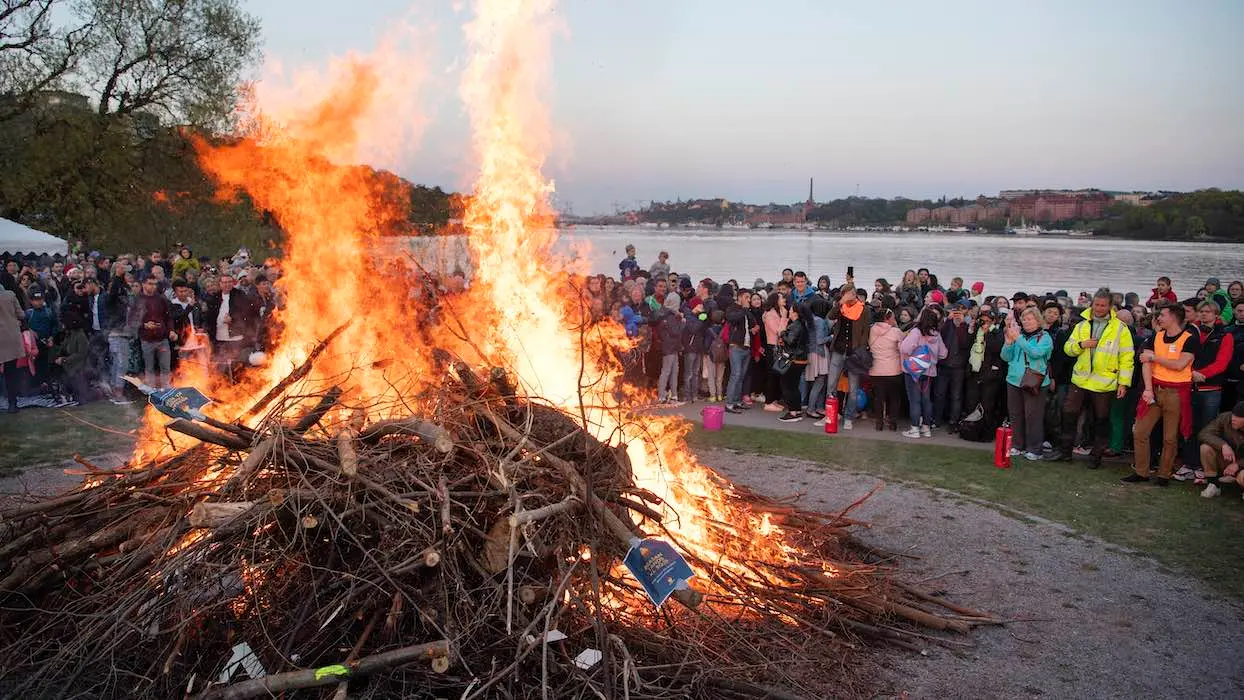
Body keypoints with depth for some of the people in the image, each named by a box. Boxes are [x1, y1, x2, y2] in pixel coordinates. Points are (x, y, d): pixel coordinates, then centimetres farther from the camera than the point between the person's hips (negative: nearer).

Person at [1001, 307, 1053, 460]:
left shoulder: (1044, 337, -1)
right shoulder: (1017, 334, 10)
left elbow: (1036, 352, -19)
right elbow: (1006, 357, 7)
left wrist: (1018, 338, -19)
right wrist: (1009, 342, -10)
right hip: (1014, 380, 5)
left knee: (1033, 416, -4)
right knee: (1015, 415, 9)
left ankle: (1034, 449, 2)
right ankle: (1017, 445, 20)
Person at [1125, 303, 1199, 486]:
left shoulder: (1191, 339, -6)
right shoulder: (1155, 337, 9)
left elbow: (1179, 365, -17)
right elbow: (1146, 364, 0)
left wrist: (1154, 357, -7)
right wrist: (1148, 389, -11)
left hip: (1176, 393, -5)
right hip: (1154, 389, 5)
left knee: (1170, 438, 2)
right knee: (1139, 432, 2)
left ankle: (1164, 475, 15)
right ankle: (1141, 472, 12)